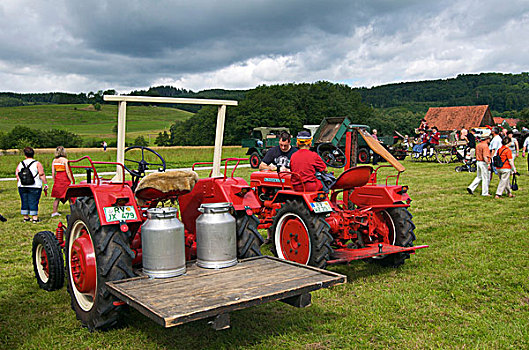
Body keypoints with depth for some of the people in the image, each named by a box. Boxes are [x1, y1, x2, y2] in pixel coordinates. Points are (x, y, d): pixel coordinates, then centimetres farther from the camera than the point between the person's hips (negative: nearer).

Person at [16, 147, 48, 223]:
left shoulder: (20, 164, 7)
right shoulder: (37, 163, -6)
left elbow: (17, 174, 10)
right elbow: (42, 175, -12)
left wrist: (20, 183, 21)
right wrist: (45, 184, -8)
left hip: (22, 187, 4)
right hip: (34, 187, -4)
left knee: (24, 202, 12)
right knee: (33, 202, -2)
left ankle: (26, 217, 21)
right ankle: (35, 218, -1)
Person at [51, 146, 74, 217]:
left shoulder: (54, 161, 6)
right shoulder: (65, 160, -10)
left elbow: (53, 172, 7)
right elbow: (68, 172, -13)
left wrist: (54, 181, 17)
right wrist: (71, 181, -9)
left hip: (57, 179, 5)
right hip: (65, 179, -5)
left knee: (57, 197, 14)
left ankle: (54, 212, 16)